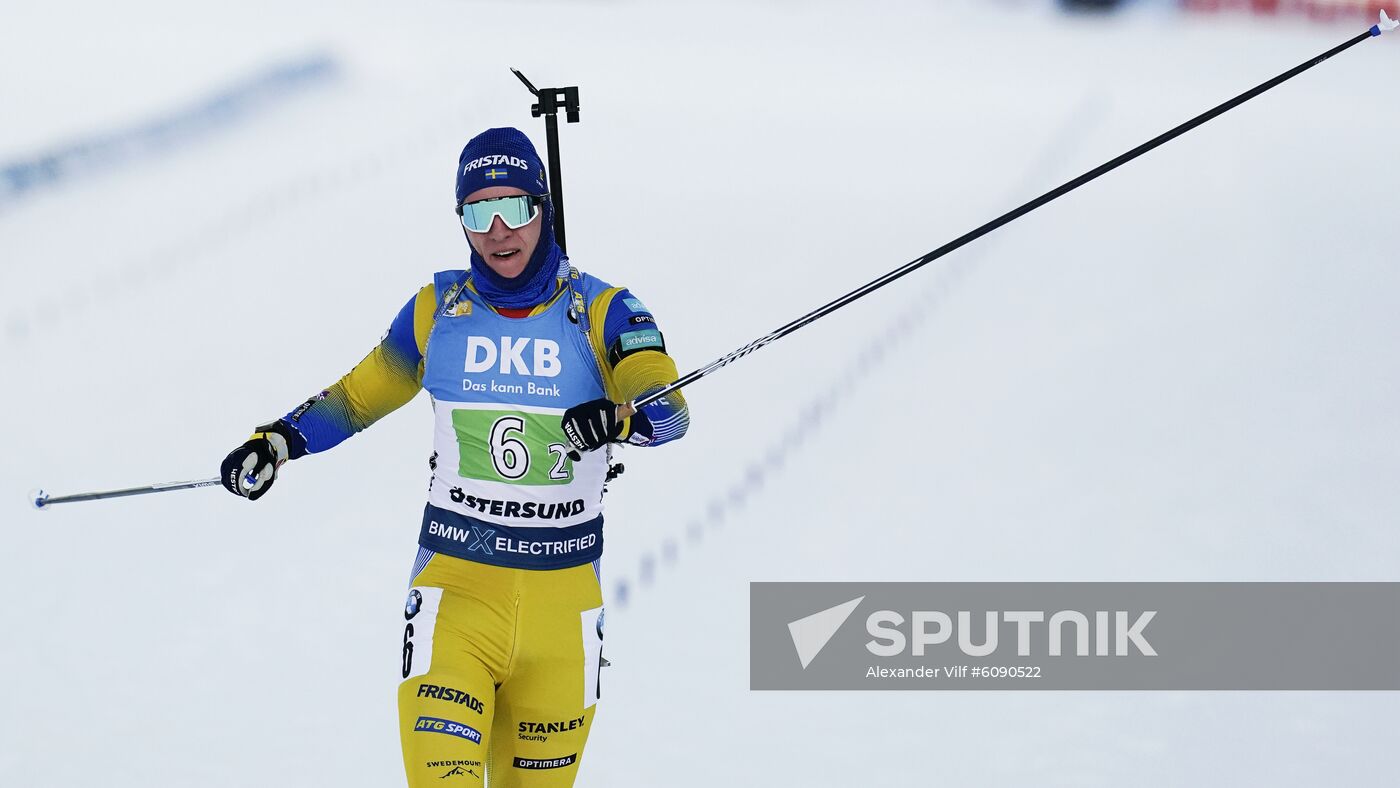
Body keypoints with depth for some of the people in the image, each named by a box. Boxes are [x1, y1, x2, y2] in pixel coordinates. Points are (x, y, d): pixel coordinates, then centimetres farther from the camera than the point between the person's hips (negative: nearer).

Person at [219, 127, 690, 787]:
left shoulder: (600, 311, -1)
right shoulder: (438, 311, 6)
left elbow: (670, 409, -15)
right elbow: (359, 395, 19)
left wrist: (618, 417, -36)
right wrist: (276, 442, 6)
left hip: (563, 596, 0)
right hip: (456, 583, 0)